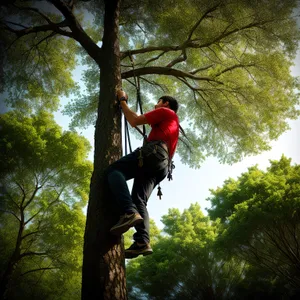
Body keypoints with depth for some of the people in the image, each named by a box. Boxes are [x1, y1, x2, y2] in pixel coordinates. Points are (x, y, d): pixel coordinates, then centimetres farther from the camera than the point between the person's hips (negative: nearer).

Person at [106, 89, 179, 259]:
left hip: (153, 153, -8)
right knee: (139, 200, -5)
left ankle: (129, 212, -40)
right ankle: (143, 242, -26)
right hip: (162, 165, 8)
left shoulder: (165, 112, 16)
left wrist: (123, 101, 17)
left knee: (114, 170, -19)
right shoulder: (173, 124, 42)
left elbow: (134, 121, 6)